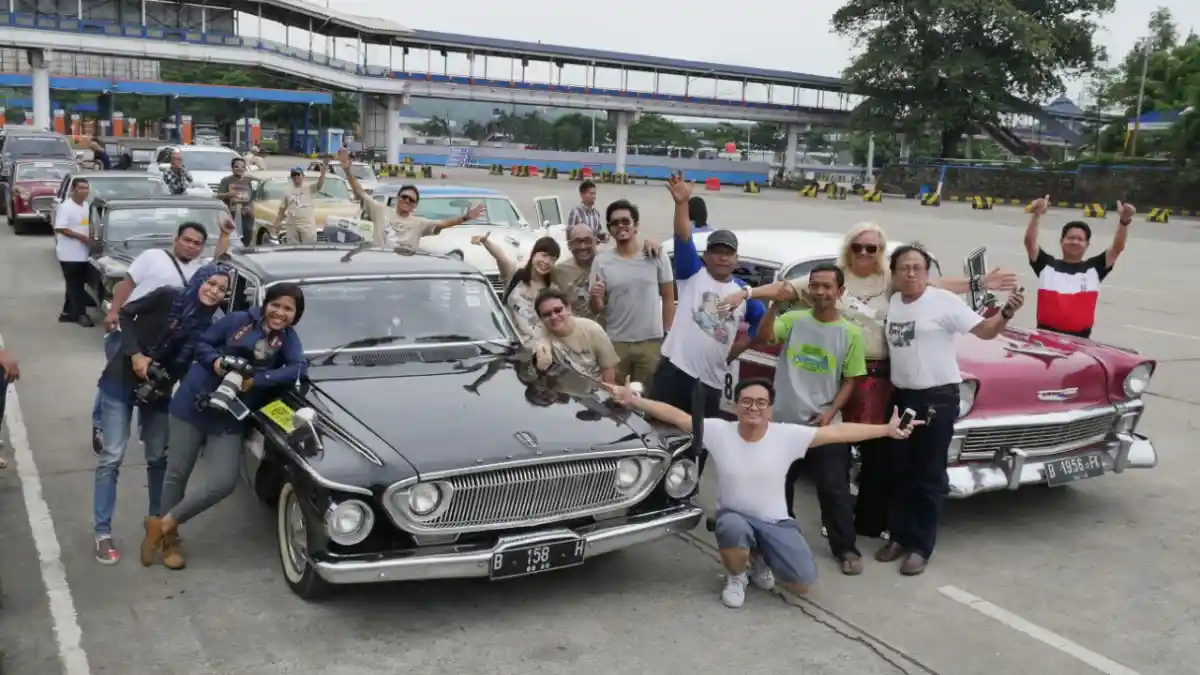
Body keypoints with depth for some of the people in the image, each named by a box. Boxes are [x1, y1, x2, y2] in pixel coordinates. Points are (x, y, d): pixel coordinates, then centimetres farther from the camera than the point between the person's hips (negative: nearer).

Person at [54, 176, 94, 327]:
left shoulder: (86, 207, 12)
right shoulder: (65, 207, -14)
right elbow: (60, 228, -21)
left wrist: (91, 236, 4)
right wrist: (81, 237, -22)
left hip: (82, 253, 8)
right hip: (69, 254, -8)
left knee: (75, 285, 13)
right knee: (75, 285, -4)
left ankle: (67, 312, 21)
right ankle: (81, 314, -3)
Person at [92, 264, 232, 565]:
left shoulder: (207, 327, -4)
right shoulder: (169, 297, -16)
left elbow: (186, 366, -1)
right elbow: (127, 314, -10)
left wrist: (164, 385, -17)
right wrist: (135, 354, -19)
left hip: (158, 392, 4)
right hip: (121, 383, -4)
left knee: (159, 458, 10)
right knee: (112, 457, -5)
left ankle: (157, 519, 29)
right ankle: (102, 533, 2)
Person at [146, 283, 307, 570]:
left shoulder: (288, 338, -2)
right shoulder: (238, 320, -6)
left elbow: (299, 368, -17)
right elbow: (201, 343, 2)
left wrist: (256, 381, -23)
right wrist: (215, 361, -18)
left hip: (230, 419, 2)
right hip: (193, 404, -2)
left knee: (224, 484, -9)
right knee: (177, 474, 6)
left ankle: (163, 525, 10)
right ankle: (169, 538, 26)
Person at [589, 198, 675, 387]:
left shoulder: (656, 256, -3)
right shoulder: (601, 261, -1)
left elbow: (668, 299, 3)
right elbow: (596, 309, 1)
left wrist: (667, 335, -1)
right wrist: (594, 297, -22)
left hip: (651, 341, -1)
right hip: (615, 342, 1)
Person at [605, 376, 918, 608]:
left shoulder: (788, 436, -12)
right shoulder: (718, 431, -12)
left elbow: (838, 432, -12)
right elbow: (676, 416, -18)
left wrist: (887, 430, -12)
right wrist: (633, 400, -27)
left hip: (775, 522, 1)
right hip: (734, 516, -1)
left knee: (802, 584, -12)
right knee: (733, 529, -39)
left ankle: (759, 559, 22)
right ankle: (736, 576, -1)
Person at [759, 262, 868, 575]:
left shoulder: (851, 333, -3)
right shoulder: (793, 320, -2)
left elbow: (849, 381, 0)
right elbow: (765, 336, -18)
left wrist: (830, 412, -12)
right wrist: (774, 305, -31)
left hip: (824, 424, -1)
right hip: (784, 419, 2)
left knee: (834, 489, 2)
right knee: (778, 486, 15)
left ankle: (846, 549, 15)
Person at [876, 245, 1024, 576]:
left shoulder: (944, 301, -10)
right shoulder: (892, 303, 7)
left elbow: (984, 330, -13)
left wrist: (1007, 313, -30)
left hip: (938, 398, -6)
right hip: (901, 397, 6)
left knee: (929, 476, 2)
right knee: (901, 472, 14)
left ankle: (921, 546, 11)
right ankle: (901, 536, 26)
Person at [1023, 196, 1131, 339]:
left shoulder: (1094, 268, 6)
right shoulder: (1047, 265, 2)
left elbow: (1117, 248, -4)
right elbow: (1030, 242, -10)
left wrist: (1124, 220, -20)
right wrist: (1036, 215, -26)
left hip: (1080, 340, 1)